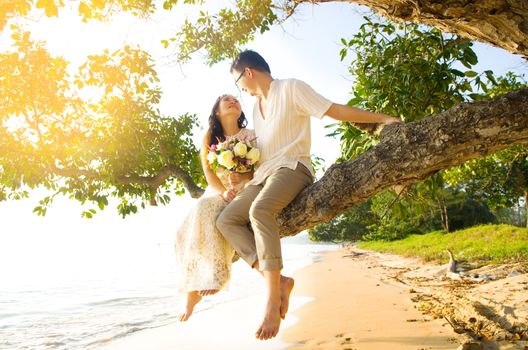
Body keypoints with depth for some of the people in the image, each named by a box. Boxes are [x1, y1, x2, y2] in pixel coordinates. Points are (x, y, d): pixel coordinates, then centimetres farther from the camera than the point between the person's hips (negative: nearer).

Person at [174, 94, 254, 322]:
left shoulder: (252, 136, 10)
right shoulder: (210, 138, 14)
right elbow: (209, 173, 2)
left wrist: (243, 177, -20)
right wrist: (223, 191, -18)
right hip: (216, 194, 3)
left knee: (205, 211, -33)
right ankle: (194, 290, -22)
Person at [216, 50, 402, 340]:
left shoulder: (291, 88, -1)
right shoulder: (256, 107, 23)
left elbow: (336, 111, -5)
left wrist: (382, 118, -10)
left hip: (292, 167, -8)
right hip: (263, 174, 8)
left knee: (260, 210, -38)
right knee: (226, 220, -14)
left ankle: (273, 299, -36)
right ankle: (278, 280, -21)